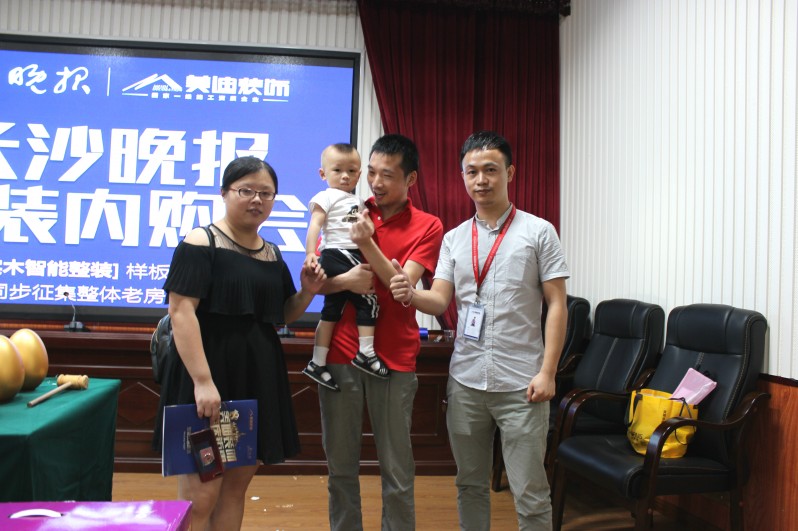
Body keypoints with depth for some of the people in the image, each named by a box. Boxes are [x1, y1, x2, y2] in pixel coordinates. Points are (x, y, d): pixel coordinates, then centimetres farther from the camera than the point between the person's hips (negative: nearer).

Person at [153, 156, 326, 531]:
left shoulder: (272, 255, 12)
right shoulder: (200, 244, -9)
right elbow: (180, 311, -17)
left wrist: (307, 291, -1)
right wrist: (202, 380, -25)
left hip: (257, 380, 7)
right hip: (207, 377, -7)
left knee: (236, 484, 13)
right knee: (200, 493, -4)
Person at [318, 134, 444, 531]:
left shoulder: (427, 227, 1)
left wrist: (367, 244, -20)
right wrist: (345, 280, -18)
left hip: (394, 359, -2)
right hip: (339, 353, 2)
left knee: (397, 470, 4)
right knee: (340, 465, 10)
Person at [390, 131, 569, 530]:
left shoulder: (538, 232, -1)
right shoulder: (454, 238, 10)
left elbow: (556, 305, -3)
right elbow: (440, 301, 2)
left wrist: (547, 371, -11)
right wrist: (410, 295, -20)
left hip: (521, 384, -4)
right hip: (465, 381, 4)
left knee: (530, 494, 3)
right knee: (470, 485, 17)